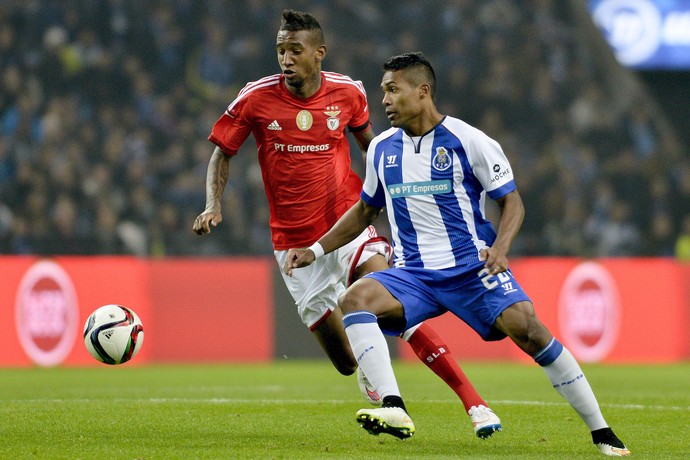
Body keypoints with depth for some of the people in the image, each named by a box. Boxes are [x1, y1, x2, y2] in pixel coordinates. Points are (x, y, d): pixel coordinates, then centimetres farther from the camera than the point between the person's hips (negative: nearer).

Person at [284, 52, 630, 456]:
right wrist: (316, 250, 16)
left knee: (528, 329, -23)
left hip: (474, 267, -4)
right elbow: (365, 211, 24)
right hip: (413, 274, 4)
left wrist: (500, 248, -21)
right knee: (355, 299, -25)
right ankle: (394, 409, -36)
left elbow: (512, 200, -2)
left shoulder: (469, 141, -5)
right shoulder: (382, 148, 10)